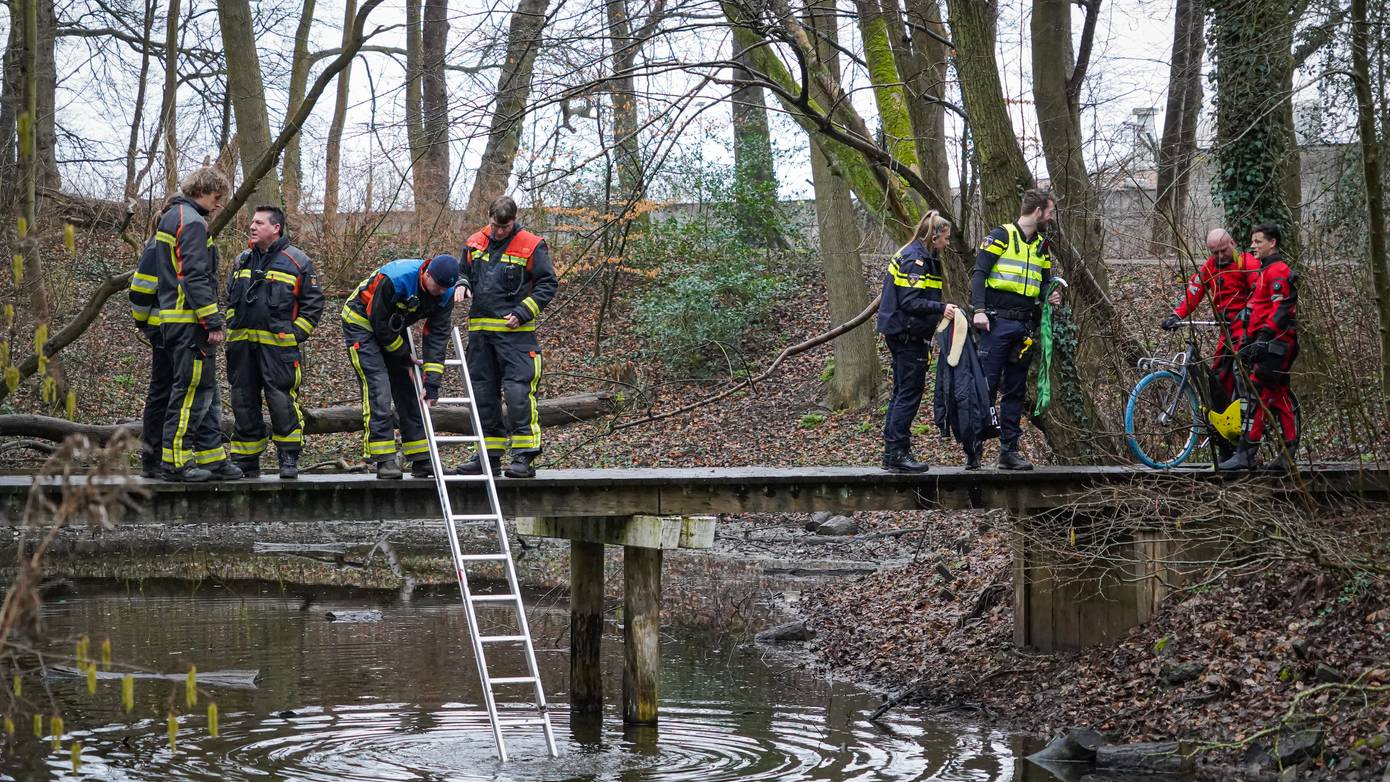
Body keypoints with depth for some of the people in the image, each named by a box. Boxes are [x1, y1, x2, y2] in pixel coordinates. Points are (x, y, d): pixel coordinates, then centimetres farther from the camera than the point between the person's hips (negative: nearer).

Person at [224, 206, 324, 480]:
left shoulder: (298, 262, -1)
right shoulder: (242, 261, 16)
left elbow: (313, 303, 0)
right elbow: (230, 299, 26)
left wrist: (296, 334, -7)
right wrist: (233, 329, 14)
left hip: (277, 344, -5)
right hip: (242, 345, 5)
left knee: (281, 401, -9)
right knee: (243, 402, 7)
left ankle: (289, 458, 3)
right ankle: (247, 462, 14)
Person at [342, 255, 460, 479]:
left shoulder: (445, 294, -15)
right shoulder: (394, 279, -35)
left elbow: (437, 336, -15)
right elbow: (379, 324, -25)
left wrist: (432, 384, -21)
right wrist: (404, 358, -14)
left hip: (393, 329, 7)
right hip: (362, 324, -7)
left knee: (409, 390, 3)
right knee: (377, 388, -18)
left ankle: (422, 460, 8)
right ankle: (385, 461, -18)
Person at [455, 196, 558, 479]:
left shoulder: (531, 246, -4)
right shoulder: (474, 244, 11)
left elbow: (548, 284, -3)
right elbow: (463, 273, 26)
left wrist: (522, 313, -11)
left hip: (516, 332, -6)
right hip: (480, 331, 6)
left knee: (518, 391, -13)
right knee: (483, 393, 8)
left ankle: (524, 456, -9)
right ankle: (490, 454, 16)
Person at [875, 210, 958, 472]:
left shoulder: (915, 255, 16)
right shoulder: (916, 259, -16)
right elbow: (910, 302, -23)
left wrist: (941, 309, 13)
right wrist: (941, 309, -24)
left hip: (901, 333, 11)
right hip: (908, 334, -11)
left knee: (901, 392, 14)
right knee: (909, 393, -6)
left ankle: (893, 450, 17)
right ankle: (897, 453, -5)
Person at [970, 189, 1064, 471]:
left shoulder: (1042, 246, 16)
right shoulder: (1001, 236, -3)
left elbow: (1045, 282, 23)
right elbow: (979, 273, -8)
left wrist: (1051, 297, 0)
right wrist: (979, 310, -18)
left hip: (1024, 327, 6)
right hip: (997, 323, -6)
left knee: (1015, 391, 8)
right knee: (987, 386, -7)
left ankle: (1009, 450, 11)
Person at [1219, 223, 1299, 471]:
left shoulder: (1277, 270, -10)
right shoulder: (1268, 269, 23)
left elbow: (1282, 307, -20)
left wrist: (1264, 336, -26)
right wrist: (1250, 341, 27)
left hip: (1275, 344, -11)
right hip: (1272, 344, 11)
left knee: (1257, 396, -13)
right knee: (1279, 398, 9)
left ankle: (1246, 454, -16)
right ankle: (1288, 455, 10)